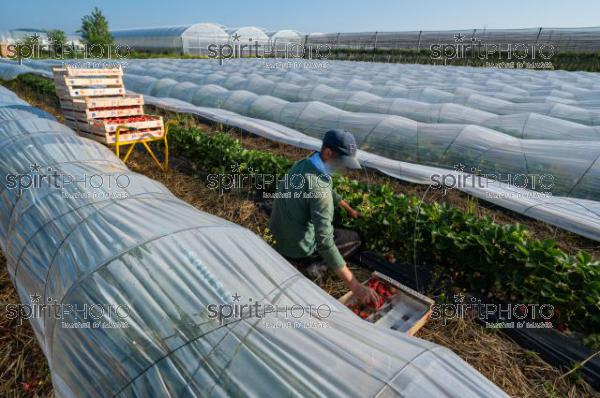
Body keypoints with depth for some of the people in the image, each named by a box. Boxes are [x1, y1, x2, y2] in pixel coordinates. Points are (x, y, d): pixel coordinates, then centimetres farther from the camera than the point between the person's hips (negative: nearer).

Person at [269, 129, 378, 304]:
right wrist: (355, 286, -34)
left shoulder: (303, 164, -5)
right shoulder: (318, 187, -33)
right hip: (297, 247, -7)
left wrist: (350, 210, 28)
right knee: (354, 238, 9)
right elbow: (325, 243, -36)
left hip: (279, 231, 7)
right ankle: (303, 260, 1)